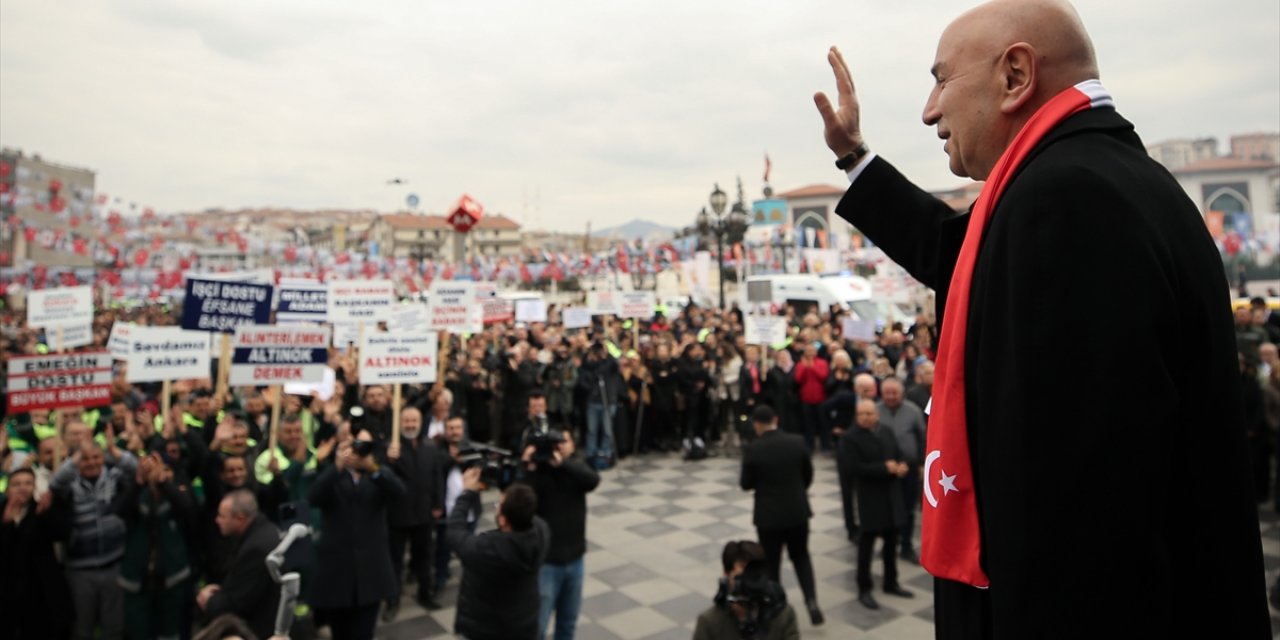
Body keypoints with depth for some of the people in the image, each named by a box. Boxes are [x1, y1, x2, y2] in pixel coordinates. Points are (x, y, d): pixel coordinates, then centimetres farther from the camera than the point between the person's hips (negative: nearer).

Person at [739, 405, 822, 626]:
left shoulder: (753, 449, -16)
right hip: (798, 511, 3)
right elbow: (808, 475, 3)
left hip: (769, 515, -3)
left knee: (770, 563, 13)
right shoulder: (797, 442, -7)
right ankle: (812, 601, 9)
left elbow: (746, 484, -9)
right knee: (801, 557, 21)